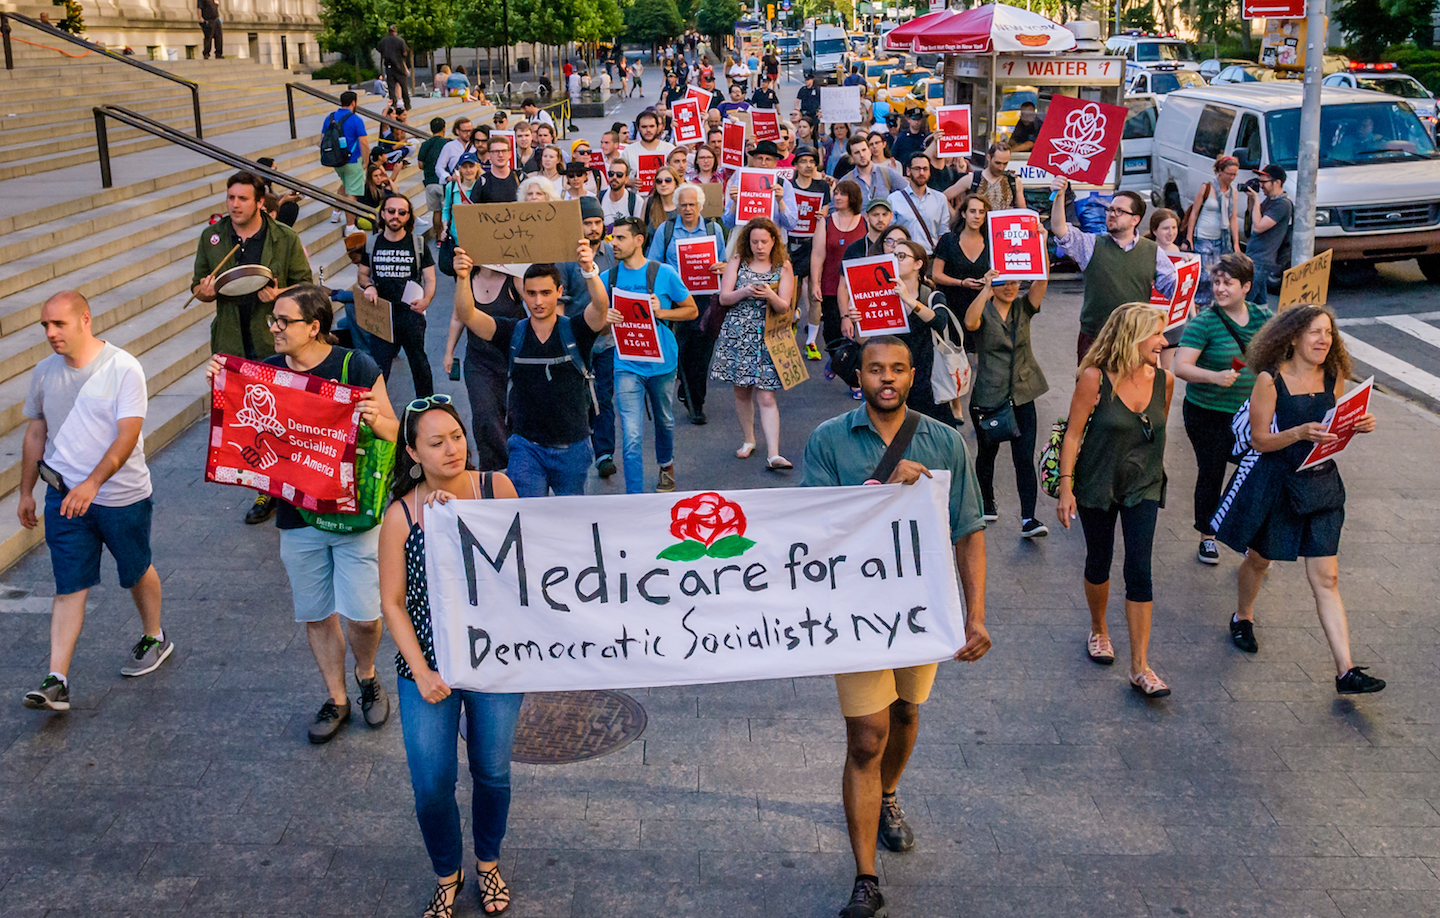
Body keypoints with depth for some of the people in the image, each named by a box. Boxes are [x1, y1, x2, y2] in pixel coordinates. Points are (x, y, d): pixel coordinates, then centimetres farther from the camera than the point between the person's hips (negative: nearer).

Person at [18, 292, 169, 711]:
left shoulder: (123, 369, -15)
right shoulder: (45, 372, 2)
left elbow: (128, 435, -22)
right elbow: (36, 431, 14)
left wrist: (93, 482, -33)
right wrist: (26, 492, 17)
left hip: (122, 496, -3)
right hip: (64, 494, 3)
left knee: (138, 572, 16)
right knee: (69, 587, -1)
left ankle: (154, 638, 41)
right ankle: (57, 681, -3)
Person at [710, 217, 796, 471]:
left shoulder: (783, 267, 2)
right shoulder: (737, 262, 5)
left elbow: (784, 306, -2)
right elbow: (723, 298, 0)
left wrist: (770, 295, -23)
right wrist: (744, 292, -19)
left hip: (767, 337, -2)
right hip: (738, 333, 2)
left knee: (766, 397, -9)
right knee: (741, 391, 10)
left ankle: (773, 455, -13)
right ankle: (748, 441, 30)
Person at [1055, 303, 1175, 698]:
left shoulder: (1163, 380, -3)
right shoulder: (1094, 379, -15)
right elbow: (1073, 435, -12)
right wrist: (1066, 487, -15)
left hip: (1143, 488, 2)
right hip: (1097, 485, -2)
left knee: (1139, 569, -5)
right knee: (1099, 562, 14)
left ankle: (1140, 666, -1)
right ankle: (1098, 631, 42)